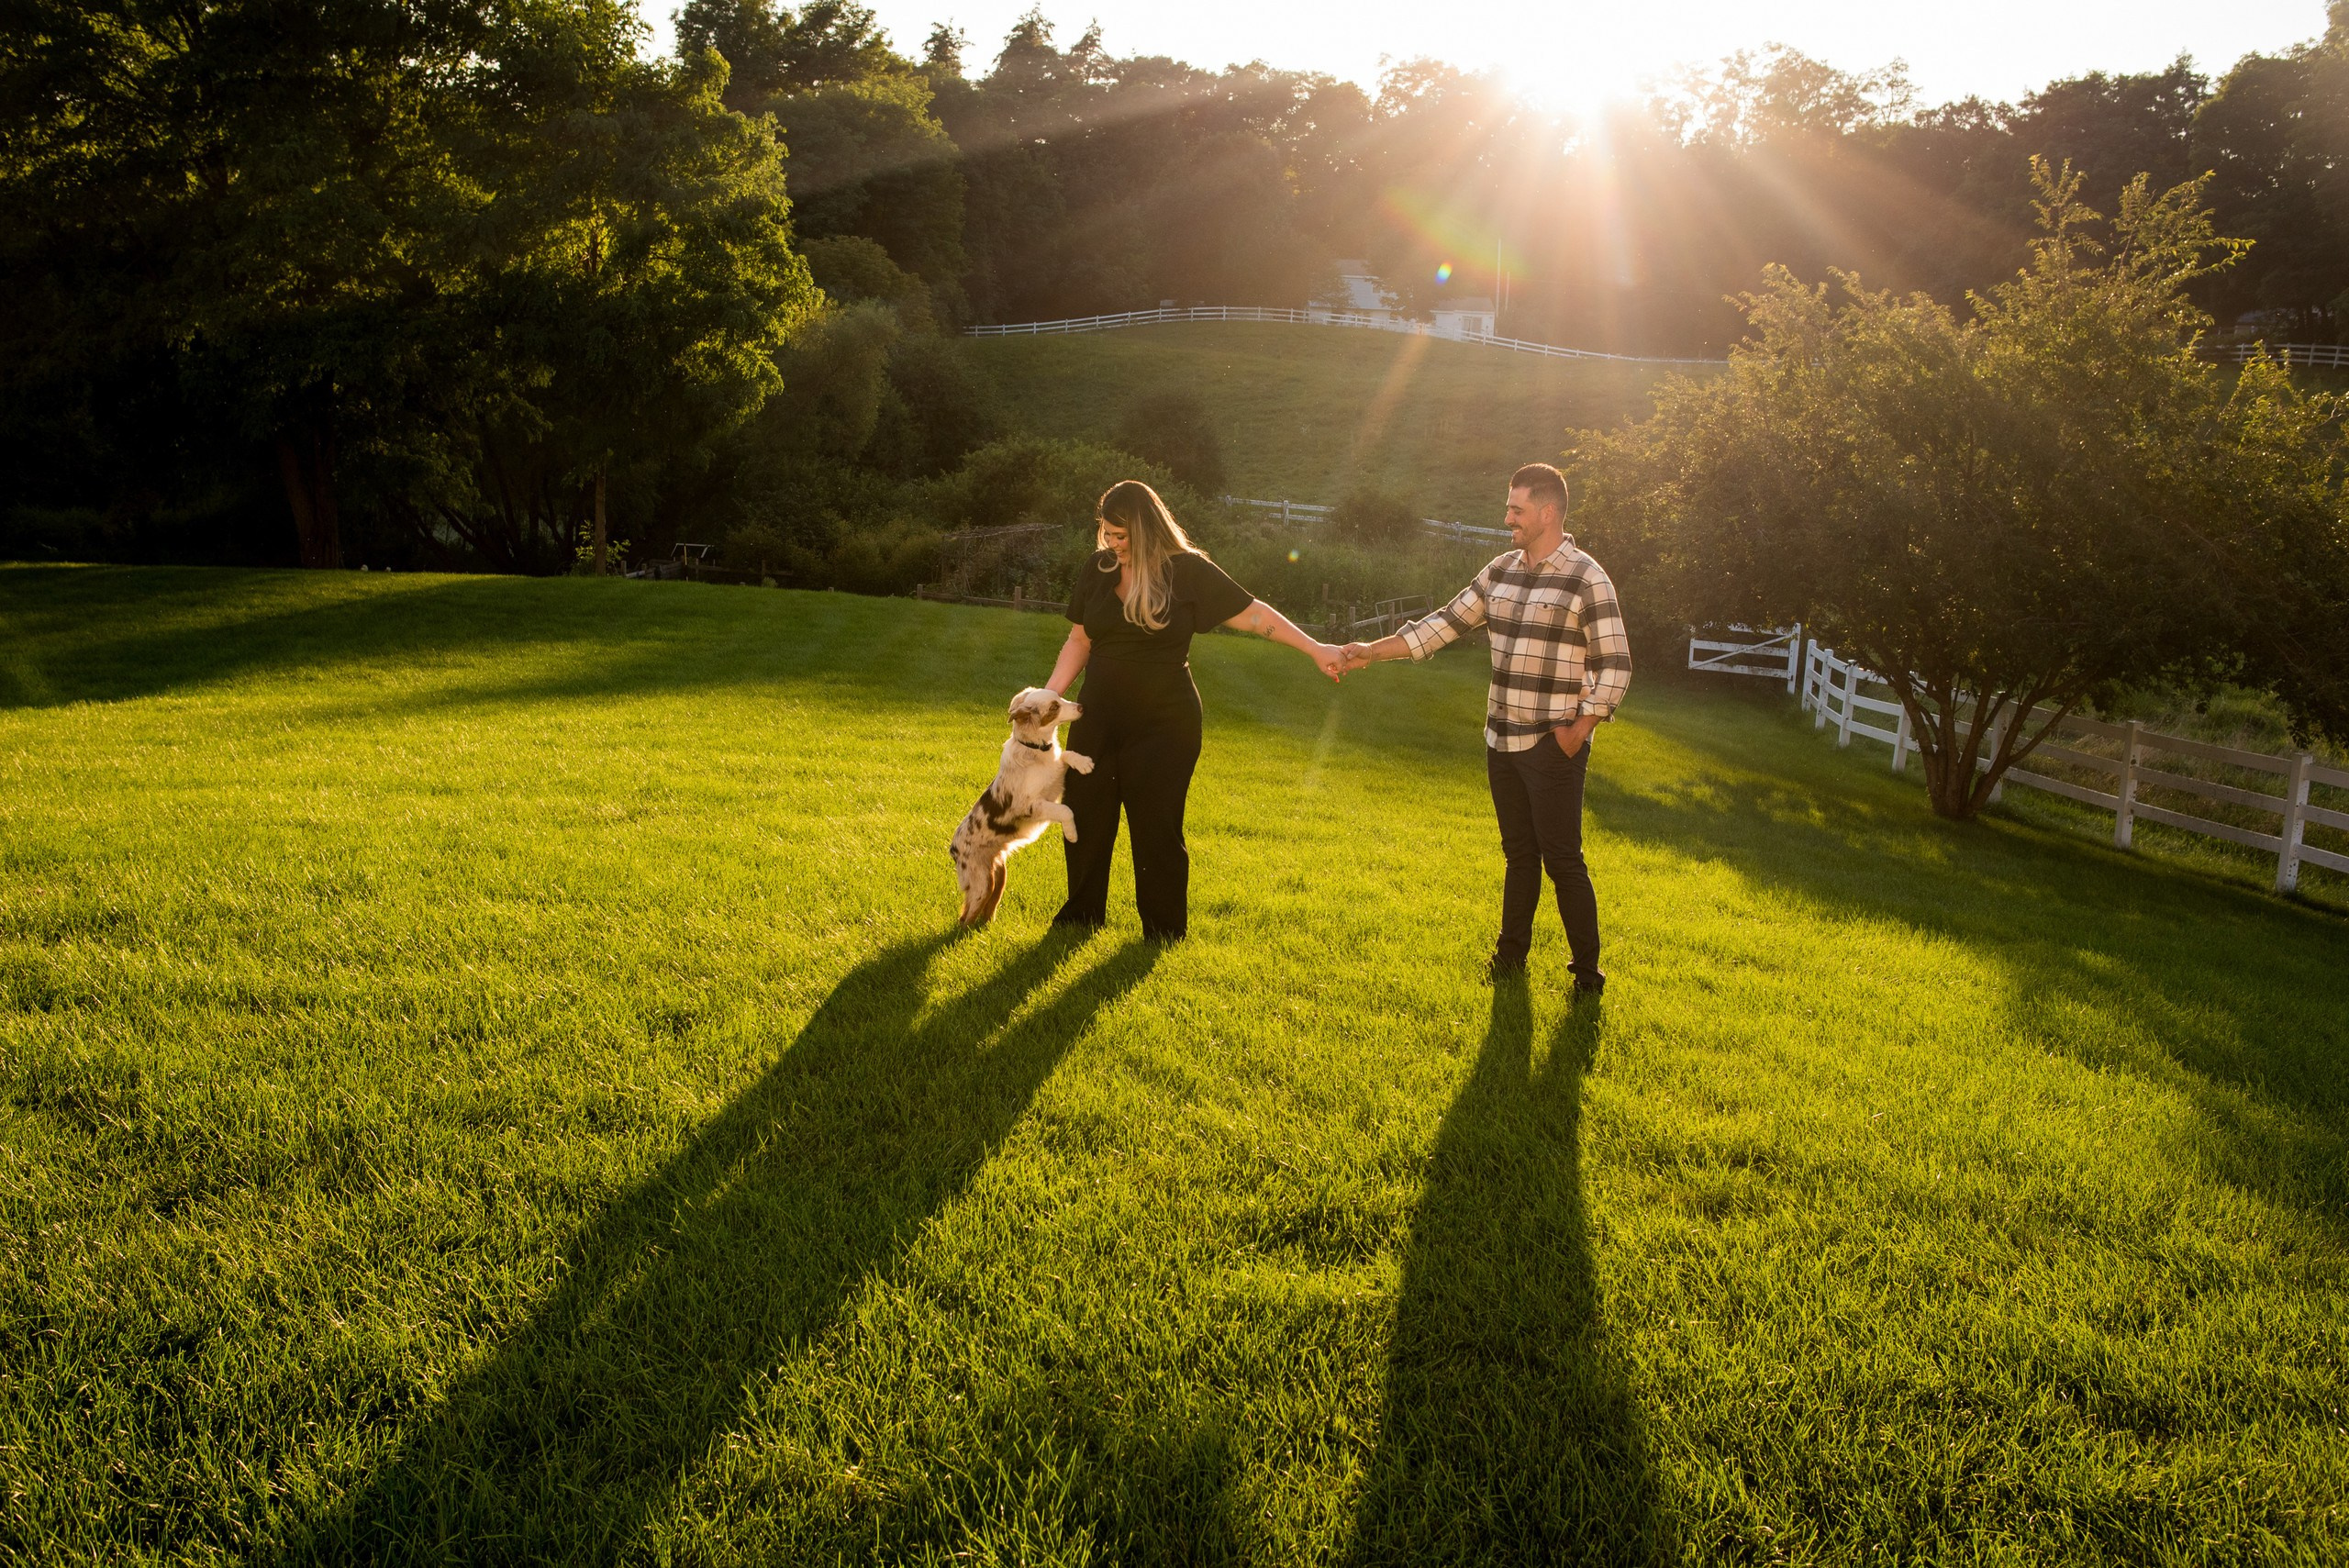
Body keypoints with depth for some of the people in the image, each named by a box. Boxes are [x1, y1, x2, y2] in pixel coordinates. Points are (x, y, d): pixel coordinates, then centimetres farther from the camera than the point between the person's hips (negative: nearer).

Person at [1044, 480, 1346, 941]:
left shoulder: (1188, 571, -8)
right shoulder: (1095, 573, 2)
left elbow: (1252, 613, -8)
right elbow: (1079, 642, 10)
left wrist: (1315, 648, -13)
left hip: (1164, 726, -4)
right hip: (1098, 721, 4)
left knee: (1157, 829, 0)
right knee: (1084, 817, 8)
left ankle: (1164, 930, 16)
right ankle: (1082, 913, 27)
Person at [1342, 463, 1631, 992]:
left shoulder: (1587, 580, -11)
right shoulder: (1501, 571, 8)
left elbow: (1616, 667, -10)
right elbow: (1446, 624, 10)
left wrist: (1580, 729, -15)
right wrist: (1372, 651, 4)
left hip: (1553, 746, -6)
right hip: (1502, 741, 6)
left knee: (1563, 861, -2)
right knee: (1518, 852, 17)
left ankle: (1587, 971, 9)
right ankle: (1512, 951, 29)